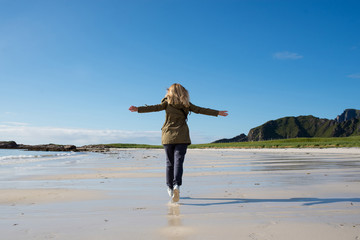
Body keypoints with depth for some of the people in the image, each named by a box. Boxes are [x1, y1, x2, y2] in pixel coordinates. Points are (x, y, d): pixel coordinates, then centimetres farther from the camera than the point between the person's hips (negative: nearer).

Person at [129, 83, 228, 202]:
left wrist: (138, 109, -6)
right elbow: (201, 110, 10)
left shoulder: (167, 102, 5)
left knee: (170, 162, 11)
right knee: (178, 161, -7)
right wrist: (217, 113, 18)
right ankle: (176, 185, -26)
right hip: (182, 137, -1)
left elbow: (155, 107, -6)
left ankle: (170, 187, 20)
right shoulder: (186, 104, 7)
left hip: (168, 137, 1)